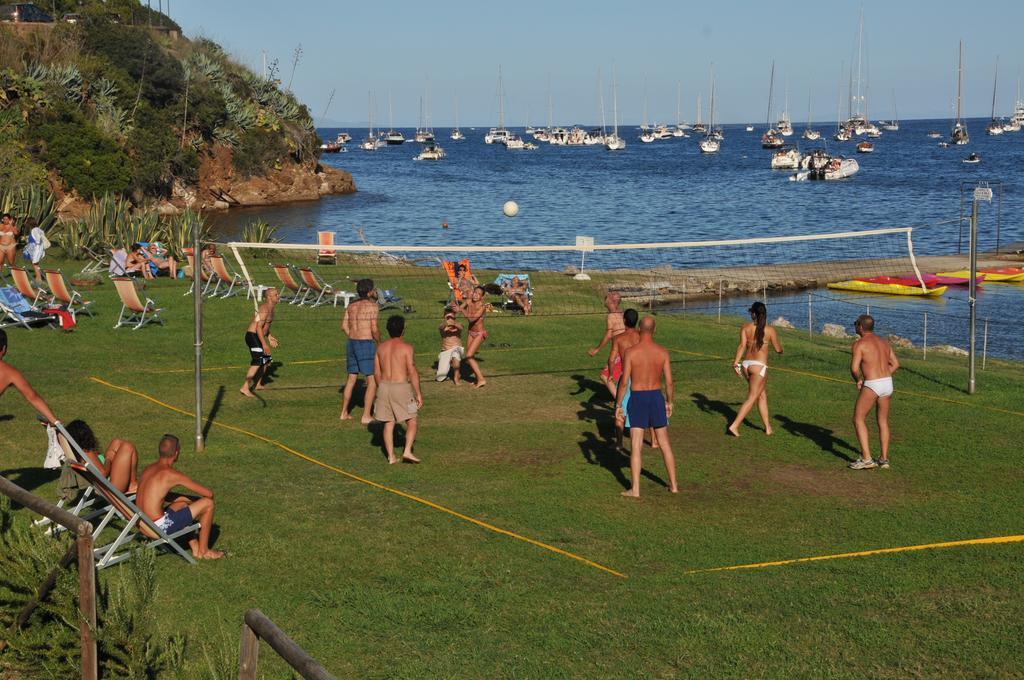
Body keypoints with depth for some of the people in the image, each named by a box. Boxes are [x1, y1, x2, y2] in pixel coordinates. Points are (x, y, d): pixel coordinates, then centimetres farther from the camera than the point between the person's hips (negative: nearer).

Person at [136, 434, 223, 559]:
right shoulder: (172, 475, -13)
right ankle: (203, 551, 14)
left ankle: (195, 548, 31)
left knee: (182, 502, 31)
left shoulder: (148, 468, 10)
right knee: (208, 503, 0)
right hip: (160, 527, -8)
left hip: (142, 525, 9)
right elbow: (209, 493, -9)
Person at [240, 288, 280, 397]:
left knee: (266, 360, 20)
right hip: (253, 337, -11)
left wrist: (270, 337, 23)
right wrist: (264, 344, -26)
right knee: (257, 362, -19)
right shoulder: (265, 309, -18)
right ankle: (245, 387, -23)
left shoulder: (270, 308, 14)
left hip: (257, 337, 11)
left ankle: (257, 384, 32)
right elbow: (258, 327, -24)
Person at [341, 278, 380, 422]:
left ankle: (344, 412, 25)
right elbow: (374, 329, -15)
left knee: (351, 378, 19)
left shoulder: (351, 306, 11)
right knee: (372, 381, 0)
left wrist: (355, 340, 15)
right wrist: (379, 342, 2)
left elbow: (344, 326, 8)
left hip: (352, 344, 7)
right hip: (366, 345, -7)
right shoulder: (373, 306, -10)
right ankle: (366, 416, -3)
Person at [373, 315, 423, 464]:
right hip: (401, 387, -5)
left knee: (388, 423, 10)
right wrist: (418, 394, -8)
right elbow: (412, 372, -12)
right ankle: (407, 451, -8)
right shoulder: (406, 347, -8)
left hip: (384, 386, 5)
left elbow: (377, 373, 9)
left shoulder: (381, 347, 6)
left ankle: (391, 456, 9)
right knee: (412, 421, 7)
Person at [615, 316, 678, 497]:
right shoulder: (663, 352, -5)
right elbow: (669, 382, -3)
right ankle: (673, 485, 21)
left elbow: (624, 382, -13)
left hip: (637, 399, -3)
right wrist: (669, 402, 12)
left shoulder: (630, 352, -12)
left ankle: (635, 489, -2)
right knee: (665, 443, 15)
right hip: (657, 397, 3)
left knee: (636, 445, 0)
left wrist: (618, 405, -4)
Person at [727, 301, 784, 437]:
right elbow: (778, 350, 8)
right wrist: (780, 348, 32)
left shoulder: (745, 328, 2)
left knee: (762, 395, 19)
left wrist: (736, 362, -15)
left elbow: (742, 345, -10)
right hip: (759, 366, -4)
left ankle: (768, 427, 23)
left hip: (746, 364, 5)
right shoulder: (770, 330, -2)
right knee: (752, 399, -4)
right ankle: (734, 425, -16)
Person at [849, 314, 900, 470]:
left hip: (871, 386, -7)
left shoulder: (859, 343, -7)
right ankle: (884, 459, 18)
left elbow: (854, 368, -14)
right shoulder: (883, 342, 16)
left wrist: (858, 380, 5)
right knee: (883, 422, 18)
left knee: (858, 419, 4)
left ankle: (866, 459, -4)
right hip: (888, 383, 7)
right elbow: (895, 364, 21)